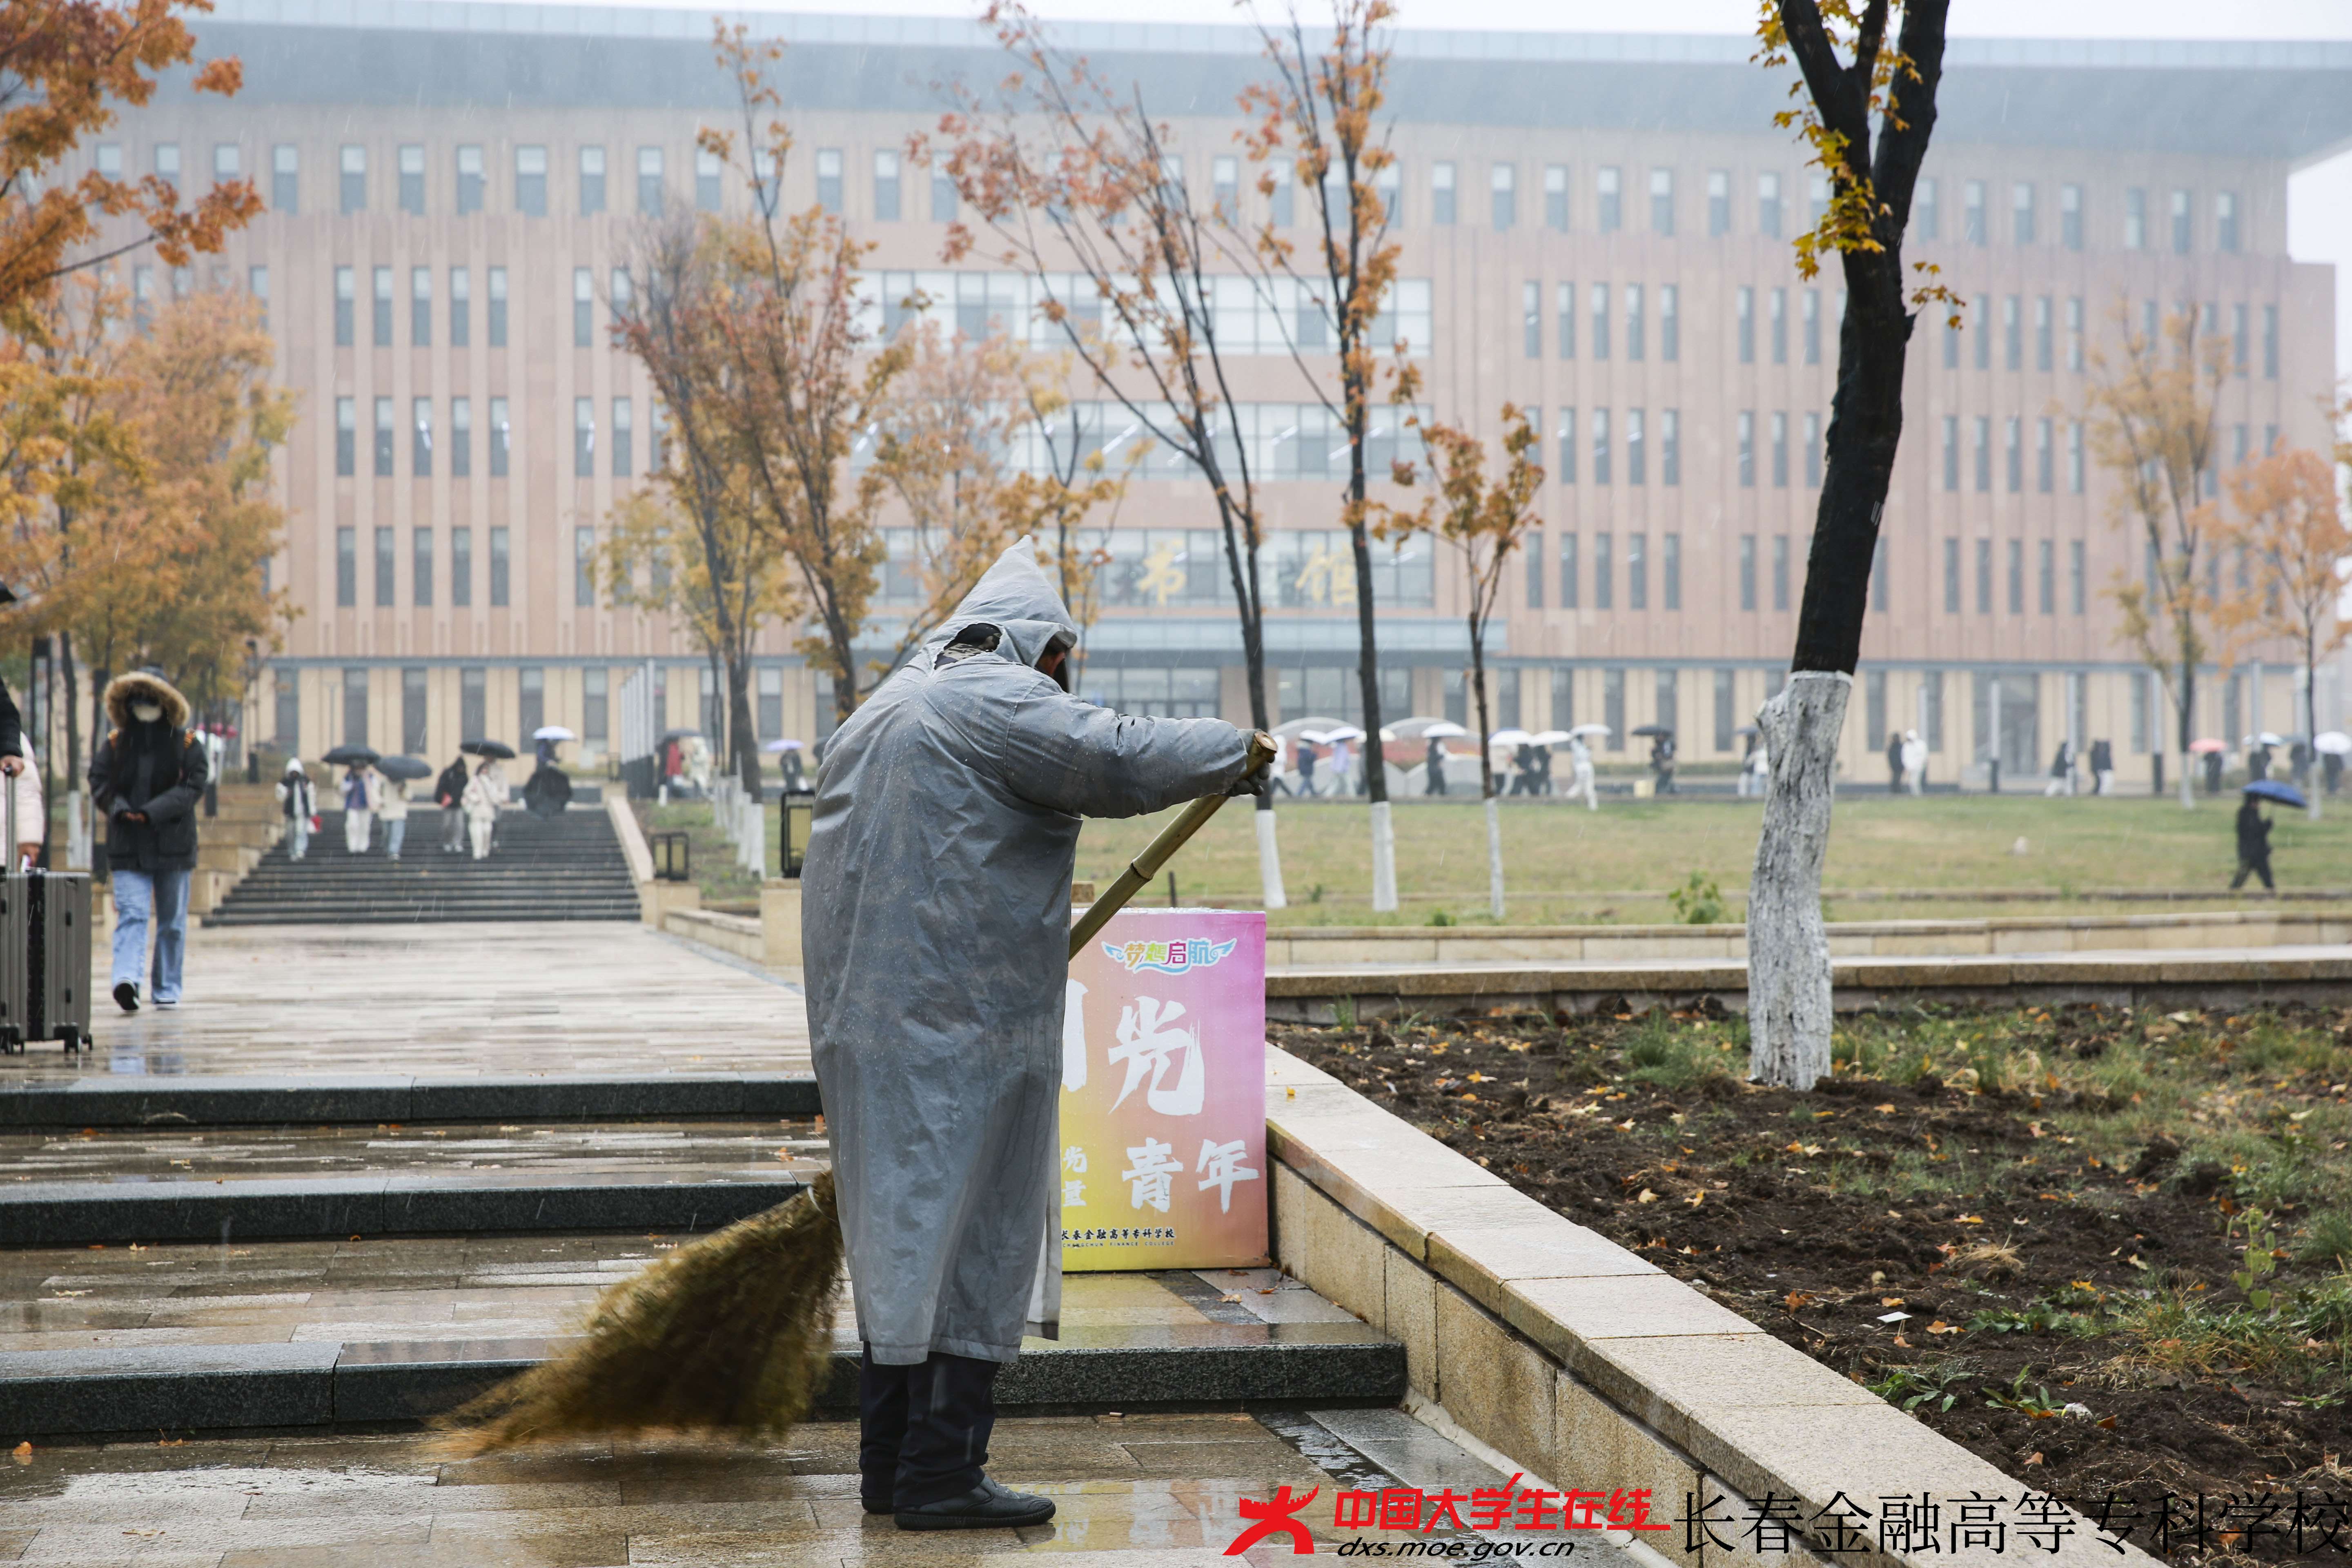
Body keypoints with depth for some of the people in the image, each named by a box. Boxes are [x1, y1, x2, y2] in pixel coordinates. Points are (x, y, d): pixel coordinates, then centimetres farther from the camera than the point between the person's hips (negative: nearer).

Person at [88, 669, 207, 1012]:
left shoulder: (186, 744, 2)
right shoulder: (115, 743, 8)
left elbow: (193, 787, -7)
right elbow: (99, 783, 6)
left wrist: (152, 812, -16)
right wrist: (120, 809, -13)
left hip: (172, 841, 0)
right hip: (127, 843, 0)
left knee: (172, 921, 7)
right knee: (131, 913, -14)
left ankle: (166, 989, 16)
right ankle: (127, 979, -28)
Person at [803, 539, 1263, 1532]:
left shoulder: (880, 715, 23)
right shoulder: (999, 701, -8)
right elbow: (1118, 761, -20)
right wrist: (1233, 752, -5)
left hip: (869, 1021, 9)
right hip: (963, 1029, -9)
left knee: (903, 1233, 14)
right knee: (970, 1236, -4)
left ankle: (890, 1466, 20)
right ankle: (941, 1476, -2)